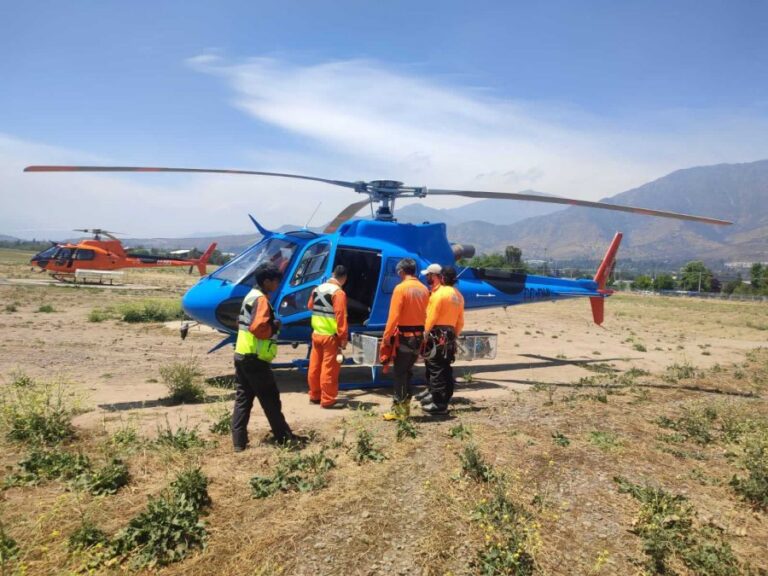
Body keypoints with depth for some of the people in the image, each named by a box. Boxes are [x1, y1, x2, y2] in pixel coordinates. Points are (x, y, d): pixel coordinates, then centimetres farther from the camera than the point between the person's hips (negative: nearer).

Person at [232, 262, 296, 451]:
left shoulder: (250, 296, 15)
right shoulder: (261, 300, -16)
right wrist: (274, 327, -10)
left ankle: (239, 441, 11)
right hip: (254, 358, -9)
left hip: (241, 354, 9)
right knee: (270, 398, 2)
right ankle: (284, 437, 13)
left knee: (243, 398, 10)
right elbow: (258, 328, -27)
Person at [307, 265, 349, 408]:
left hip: (316, 334, 8)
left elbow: (310, 307, 22)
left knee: (315, 366, 14)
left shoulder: (317, 289, 9)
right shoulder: (338, 292, -15)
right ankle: (328, 400, 4)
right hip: (330, 336, -8)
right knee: (329, 368, -1)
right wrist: (343, 337, -16)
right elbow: (341, 317, -19)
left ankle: (314, 396, 25)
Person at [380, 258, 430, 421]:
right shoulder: (424, 290, 4)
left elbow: (394, 316, -17)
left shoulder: (401, 288, -14)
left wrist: (386, 336, -10)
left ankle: (399, 410, 5)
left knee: (400, 373, 2)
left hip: (404, 336, -6)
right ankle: (405, 406, 23)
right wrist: (419, 330, 11)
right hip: (418, 336, 6)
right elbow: (424, 314, 6)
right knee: (408, 372, 16)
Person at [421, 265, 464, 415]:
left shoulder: (440, 293, -13)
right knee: (445, 369, 14)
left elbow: (431, 317, -14)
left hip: (437, 334, -8)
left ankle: (439, 404, -4)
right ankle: (444, 399, 22)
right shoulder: (459, 296, 12)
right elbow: (460, 321, 14)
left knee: (436, 369, -5)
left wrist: (425, 334, -7)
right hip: (450, 335, 8)